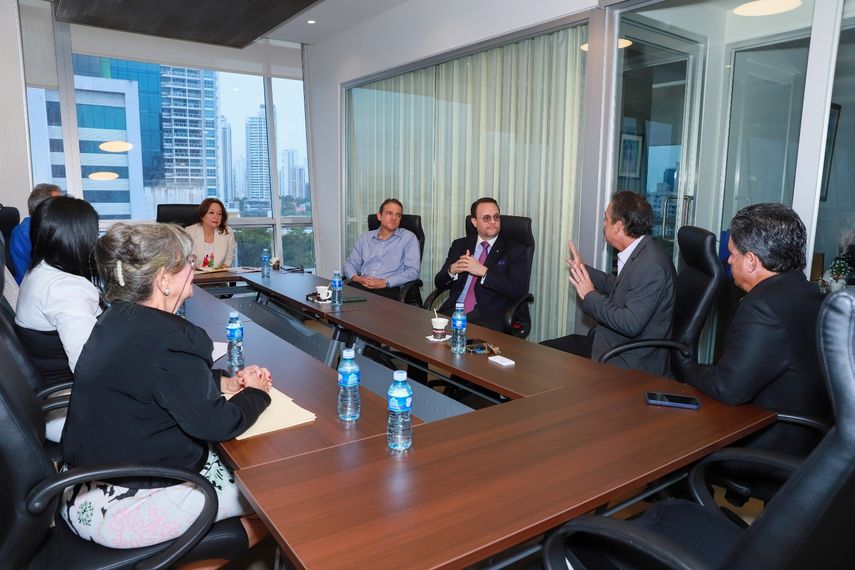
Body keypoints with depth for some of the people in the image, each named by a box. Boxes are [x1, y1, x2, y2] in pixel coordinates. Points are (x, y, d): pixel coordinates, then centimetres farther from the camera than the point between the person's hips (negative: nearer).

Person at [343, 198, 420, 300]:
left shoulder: (409, 237, 9)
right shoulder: (366, 237, 22)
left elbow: (413, 271, -2)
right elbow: (350, 263, 21)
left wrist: (385, 282, -13)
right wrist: (356, 278, -3)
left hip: (389, 289, -4)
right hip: (361, 285, 4)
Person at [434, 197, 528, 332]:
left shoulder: (514, 250, 5)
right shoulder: (459, 245, 17)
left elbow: (518, 290, -9)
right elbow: (439, 283, 15)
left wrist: (483, 271, -15)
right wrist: (452, 270, -8)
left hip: (487, 316, -3)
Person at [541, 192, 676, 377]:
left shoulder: (651, 266, -25)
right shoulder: (637, 254, 5)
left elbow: (631, 324, -30)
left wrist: (590, 296, -19)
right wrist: (583, 269, 24)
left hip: (633, 364, -9)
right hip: (613, 344, 9)